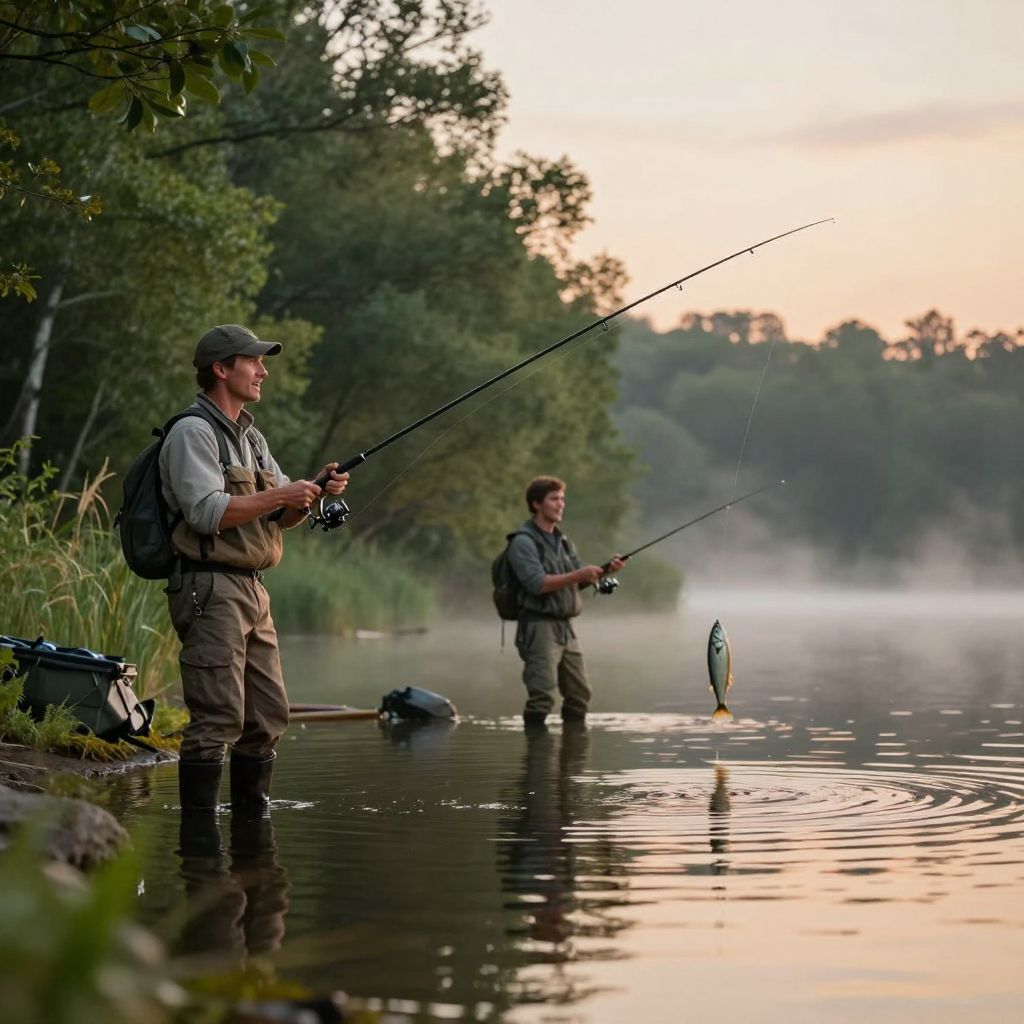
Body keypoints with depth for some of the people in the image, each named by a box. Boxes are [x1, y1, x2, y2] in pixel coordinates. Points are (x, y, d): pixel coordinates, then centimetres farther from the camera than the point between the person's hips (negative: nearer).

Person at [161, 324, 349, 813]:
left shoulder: (251, 437, 21)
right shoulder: (193, 433, -8)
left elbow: (284, 516, 20)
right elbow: (207, 511, -20)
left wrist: (314, 490, 1)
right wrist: (279, 495, -17)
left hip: (252, 590, 9)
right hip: (210, 588, -9)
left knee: (268, 715, 10)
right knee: (217, 717, -13)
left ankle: (252, 811, 20)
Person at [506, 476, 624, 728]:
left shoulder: (562, 541, 18)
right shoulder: (524, 542, -9)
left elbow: (580, 580, 15)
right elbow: (537, 584, -21)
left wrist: (605, 570, -3)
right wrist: (578, 575, -24)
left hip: (565, 628, 9)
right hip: (539, 626, -8)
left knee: (580, 695, 10)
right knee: (542, 697, -14)